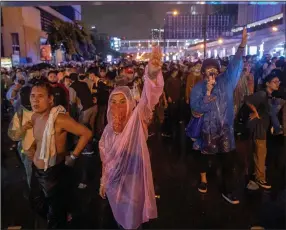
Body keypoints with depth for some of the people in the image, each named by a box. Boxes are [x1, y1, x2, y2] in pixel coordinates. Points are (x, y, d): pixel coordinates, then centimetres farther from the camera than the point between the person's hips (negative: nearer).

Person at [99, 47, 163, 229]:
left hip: (134, 182, -4)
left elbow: (147, 99, -37)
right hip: (114, 182, 4)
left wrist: (152, 73, -54)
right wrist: (103, 182, 13)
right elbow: (105, 159, 7)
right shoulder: (109, 129, -3)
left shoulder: (137, 120, -17)